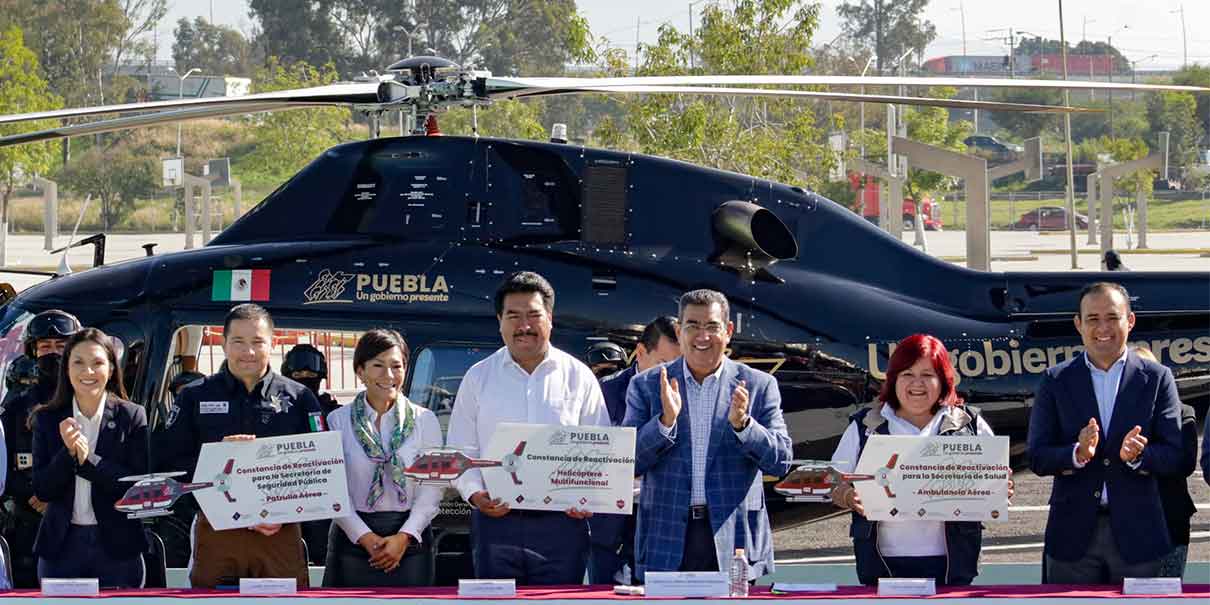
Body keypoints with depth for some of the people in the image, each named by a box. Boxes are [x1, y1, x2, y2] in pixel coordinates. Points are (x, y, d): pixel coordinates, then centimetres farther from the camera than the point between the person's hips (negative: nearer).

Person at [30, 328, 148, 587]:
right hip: (61, 546, 2)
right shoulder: (47, 419, 5)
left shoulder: (133, 417, -1)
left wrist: (89, 460, -18)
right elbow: (42, 490, 0)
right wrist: (68, 454, -16)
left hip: (117, 546, -2)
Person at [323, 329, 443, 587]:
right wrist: (365, 537, -13)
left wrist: (404, 537, -11)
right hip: (353, 537, -1)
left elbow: (432, 489, 0)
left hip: (410, 540, 1)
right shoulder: (338, 421, 3)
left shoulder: (425, 420, 6)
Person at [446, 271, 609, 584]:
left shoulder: (578, 377, 7)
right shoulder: (479, 378, 9)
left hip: (562, 522, -1)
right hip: (495, 521, 1)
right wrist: (474, 494, -10)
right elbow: (461, 452, 10)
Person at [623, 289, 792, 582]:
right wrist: (666, 420, -15)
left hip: (736, 539, 0)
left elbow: (781, 461, 1)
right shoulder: (646, 386, 8)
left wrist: (742, 423, -15)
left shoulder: (759, 386, 6)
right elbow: (629, 463, 1)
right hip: (667, 542, 0)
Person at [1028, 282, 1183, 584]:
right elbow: (1037, 458, -1)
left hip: (1136, 535, 0)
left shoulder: (1157, 378, 4)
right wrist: (1077, 454, -21)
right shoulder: (1056, 381, 5)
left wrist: (1138, 456, -21)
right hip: (1073, 534, 0)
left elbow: (1174, 456, 0)